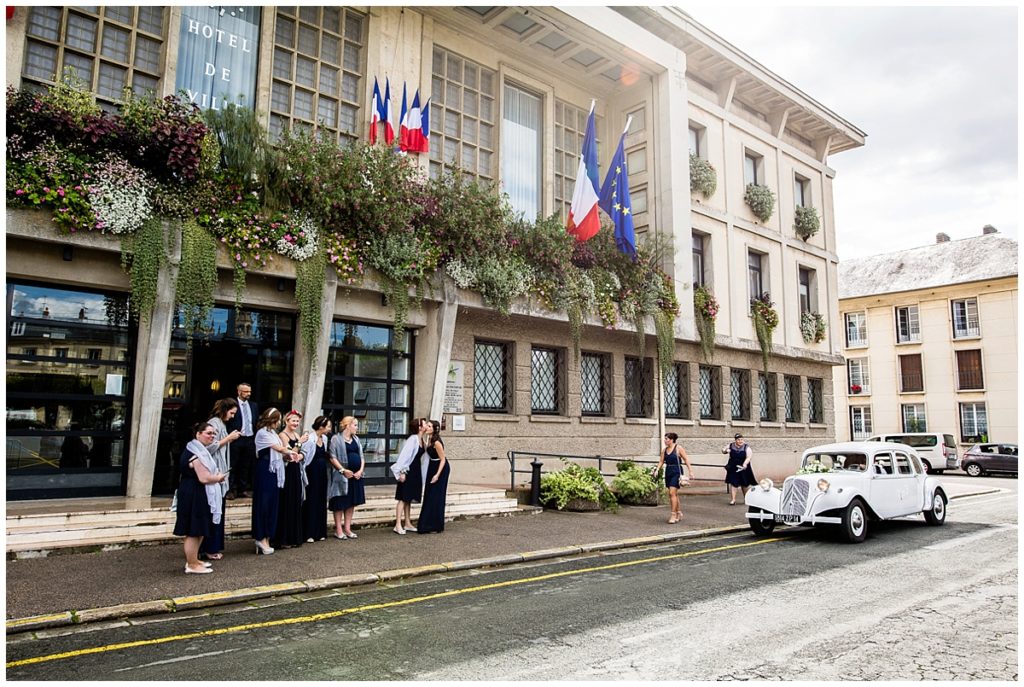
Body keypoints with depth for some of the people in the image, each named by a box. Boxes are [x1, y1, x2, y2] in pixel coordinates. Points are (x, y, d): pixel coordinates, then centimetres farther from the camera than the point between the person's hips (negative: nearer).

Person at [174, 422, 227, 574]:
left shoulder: (199, 450, 15)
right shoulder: (197, 453, -19)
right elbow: (204, 478, -25)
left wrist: (216, 476, 7)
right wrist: (219, 478, -7)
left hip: (197, 496, 11)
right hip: (194, 496, -11)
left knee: (199, 531, 18)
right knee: (193, 531, -2)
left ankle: (193, 560, 28)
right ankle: (192, 565, 5)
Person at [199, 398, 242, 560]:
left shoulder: (221, 424, 15)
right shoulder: (214, 423, -12)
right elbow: (210, 447, -19)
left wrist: (230, 439, 8)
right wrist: (228, 438, -13)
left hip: (221, 474, 9)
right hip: (214, 473, -9)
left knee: (218, 510, 11)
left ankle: (214, 547, 17)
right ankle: (209, 548, 2)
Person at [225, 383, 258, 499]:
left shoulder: (253, 406, 12)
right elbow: (227, 422, -7)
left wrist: (257, 436, 6)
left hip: (250, 439, 5)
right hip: (236, 439, -5)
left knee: (246, 466, 10)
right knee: (233, 466, 1)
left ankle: (244, 489, 18)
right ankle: (231, 489, 8)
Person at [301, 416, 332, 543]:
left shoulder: (324, 438, 8)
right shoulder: (310, 439, -16)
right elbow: (303, 455, -17)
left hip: (322, 473, 8)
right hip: (312, 472, -8)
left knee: (322, 501, 11)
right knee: (311, 501, -2)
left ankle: (320, 532, 19)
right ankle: (309, 534, 6)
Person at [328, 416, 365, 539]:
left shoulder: (356, 439, 15)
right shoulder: (336, 438, -5)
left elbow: (361, 456, 14)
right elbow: (333, 457, -11)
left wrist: (360, 470, -1)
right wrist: (343, 470, -17)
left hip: (356, 475, 7)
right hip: (342, 475, -7)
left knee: (352, 502, 10)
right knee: (340, 503, 0)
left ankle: (347, 528, 19)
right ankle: (338, 530, 10)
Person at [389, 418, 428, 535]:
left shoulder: (421, 439, 7)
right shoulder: (413, 439, -17)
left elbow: (420, 457, 10)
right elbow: (404, 455, -20)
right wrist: (402, 472, -22)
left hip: (416, 471, 8)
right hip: (408, 471, -8)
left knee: (409, 498, 13)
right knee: (403, 498, -5)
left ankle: (408, 524, 20)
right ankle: (398, 525, -2)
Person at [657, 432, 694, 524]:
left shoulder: (678, 448, -7)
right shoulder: (664, 450, 10)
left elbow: (686, 459, -7)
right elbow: (661, 461, 11)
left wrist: (690, 471, -11)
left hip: (676, 472, -7)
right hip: (668, 472, 7)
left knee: (672, 493, -14)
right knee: (674, 494, 14)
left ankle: (673, 515, -10)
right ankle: (679, 513, 27)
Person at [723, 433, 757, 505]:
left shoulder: (746, 448, -10)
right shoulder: (731, 446, -3)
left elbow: (749, 457, -21)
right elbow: (723, 451, 13)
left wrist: (745, 464, -39)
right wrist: (725, 450, -13)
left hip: (743, 469, -1)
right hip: (733, 469, 1)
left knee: (744, 484, 13)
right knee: (733, 483, -6)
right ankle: (733, 500, 0)